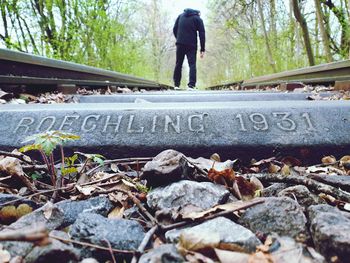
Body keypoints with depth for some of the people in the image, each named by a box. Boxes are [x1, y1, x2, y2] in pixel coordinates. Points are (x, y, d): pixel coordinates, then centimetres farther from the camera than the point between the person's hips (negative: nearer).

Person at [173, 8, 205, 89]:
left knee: (178, 64, 10)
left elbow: (174, 29, 13)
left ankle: (176, 85, 11)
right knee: (192, 64, -2)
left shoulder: (181, 16, 17)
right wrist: (202, 49, -2)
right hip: (191, 45, -3)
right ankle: (191, 85, -14)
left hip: (180, 44, 3)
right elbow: (202, 34, -1)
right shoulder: (198, 19, 6)